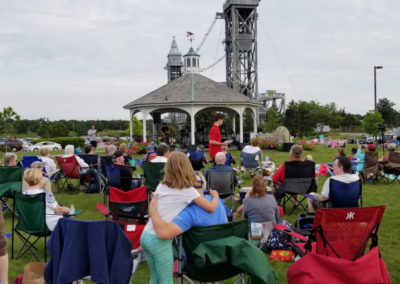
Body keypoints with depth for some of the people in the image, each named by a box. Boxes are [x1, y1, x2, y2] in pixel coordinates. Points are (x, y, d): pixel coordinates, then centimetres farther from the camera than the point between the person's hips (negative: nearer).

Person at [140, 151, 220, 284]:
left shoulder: (161, 185, 8)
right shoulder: (188, 190, -7)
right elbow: (211, 208, -6)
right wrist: (215, 195, 15)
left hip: (145, 235, 6)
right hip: (159, 240, -6)